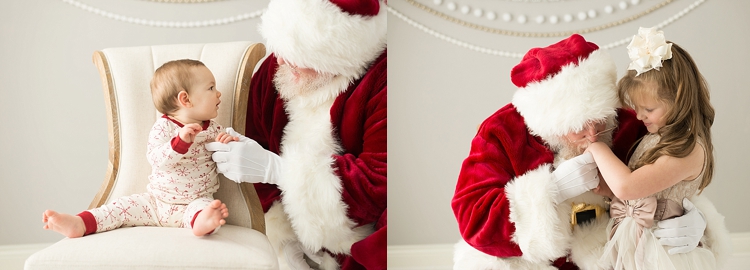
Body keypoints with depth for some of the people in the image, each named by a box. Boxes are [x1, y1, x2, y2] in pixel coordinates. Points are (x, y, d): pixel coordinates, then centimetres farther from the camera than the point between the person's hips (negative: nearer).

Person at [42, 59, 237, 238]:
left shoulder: (214, 130, 4)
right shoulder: (162, 127, -4)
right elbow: (156, 159, -20)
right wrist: (180, 141, -34)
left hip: (194, 203, -2)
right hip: (156, 201, 2)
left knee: (203, 206, -34)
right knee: (123, 206, -10)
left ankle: (202, 222, -65)